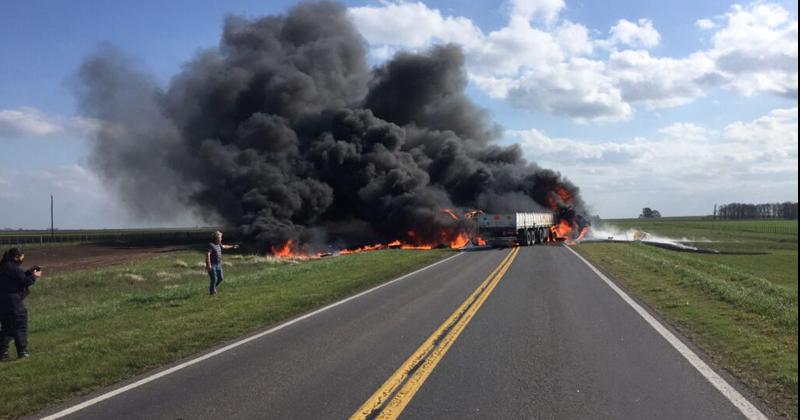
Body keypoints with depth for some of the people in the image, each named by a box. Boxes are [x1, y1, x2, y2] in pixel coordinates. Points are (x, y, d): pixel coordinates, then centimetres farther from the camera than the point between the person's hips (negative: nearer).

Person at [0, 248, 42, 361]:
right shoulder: (13, 268, -17)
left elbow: (20, 277, 16)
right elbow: (24, 281, -15)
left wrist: (30, 272, 9)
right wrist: (34, 276, 1)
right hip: (13, 300, -9)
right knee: (20, 326, 2)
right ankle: (22, 351, 5)